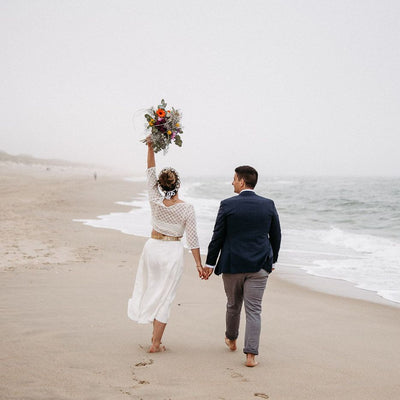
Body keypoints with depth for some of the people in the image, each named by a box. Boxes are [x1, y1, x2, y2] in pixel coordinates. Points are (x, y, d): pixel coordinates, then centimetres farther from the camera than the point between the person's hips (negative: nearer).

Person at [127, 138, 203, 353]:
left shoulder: (155, 202, -9)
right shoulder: (186, 208, -13)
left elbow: (150, 173, 1)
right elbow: (192, 238, -11)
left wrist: (150, 148, 4)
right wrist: (199, 264, -5)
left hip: (153, 247, 2)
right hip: (173, 253, -2)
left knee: (152, 288, 21)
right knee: (165, 296, 3)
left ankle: (155, 333, 27)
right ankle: (156, 343, 6)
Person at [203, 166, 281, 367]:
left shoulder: (227, 205, -9)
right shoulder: (269, 205, -1)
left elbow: (217, 237, -5)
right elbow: (275, 236, 7)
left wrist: (210, 263, 4)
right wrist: (271, 260, 21)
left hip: (232, 265, -1)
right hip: (259, 266, 1)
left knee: (233, 305, 19)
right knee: (253, 310, 2)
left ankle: (231, 340, 40)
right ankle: (251, 355, -2)